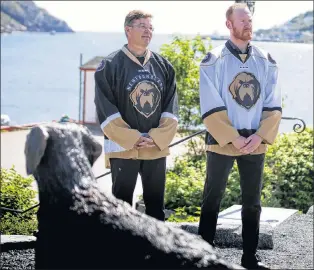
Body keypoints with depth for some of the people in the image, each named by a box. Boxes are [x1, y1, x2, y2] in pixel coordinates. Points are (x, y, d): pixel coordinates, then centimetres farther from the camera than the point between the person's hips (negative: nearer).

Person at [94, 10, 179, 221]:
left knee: (156, 204, 10)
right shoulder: (110, 66, -5)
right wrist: (132, 138, -14)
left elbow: (171, 107, 6)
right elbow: (106, 109, -9)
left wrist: (157, 137, -7)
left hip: (158, 147, 4)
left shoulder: (164, 66, 8)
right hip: (123, 147, -4)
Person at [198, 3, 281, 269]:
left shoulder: (266, 61, 5)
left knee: (252, 202, 11)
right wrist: (234, 138, -16)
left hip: (256, 144, 4)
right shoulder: (213, 61, -6)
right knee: (212, 200, 5)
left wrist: (259, 136, -9)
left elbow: (273, 106, 3)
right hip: (222, 142, -4)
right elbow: (211, 108, -11)